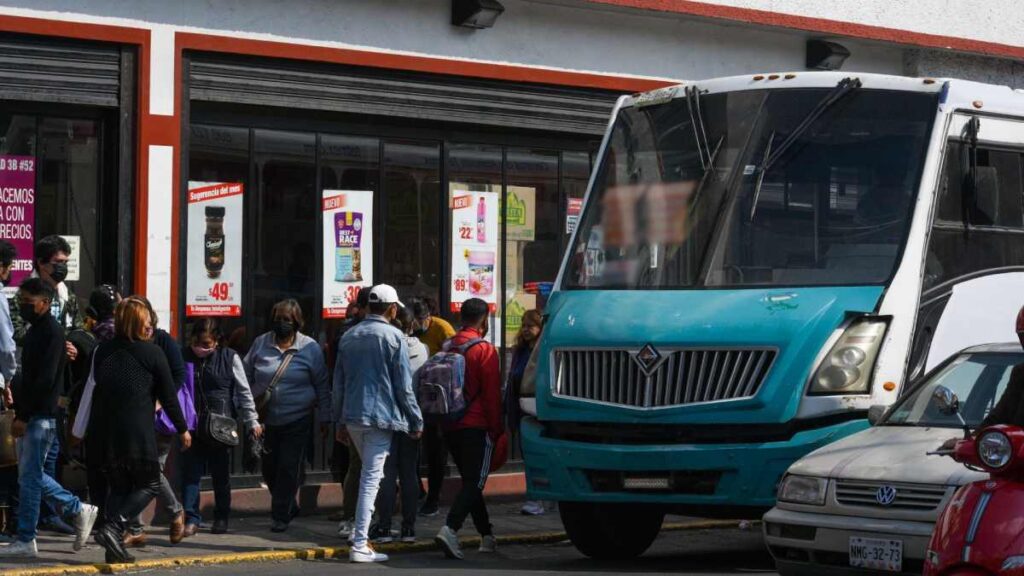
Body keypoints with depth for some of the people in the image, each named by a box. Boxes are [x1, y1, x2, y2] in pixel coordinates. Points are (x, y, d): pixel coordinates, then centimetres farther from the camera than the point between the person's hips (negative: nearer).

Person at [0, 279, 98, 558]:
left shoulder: (52, 332, -13)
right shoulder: (34, 331, 17)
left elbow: (44, 380, -19)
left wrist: (23, 415, -18)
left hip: (42, 416, -10)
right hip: (30, 416, 10)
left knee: (29, 476, -6)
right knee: (30, 475, 13)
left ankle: (25, 541, -1)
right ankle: (79, 510, 23)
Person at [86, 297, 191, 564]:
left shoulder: (103, 351, 9)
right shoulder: (152, 352, -4)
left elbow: (98, 388, 16)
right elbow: (168, 395, 0)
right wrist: (182, 428, 11)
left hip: (106, 432, 5)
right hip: (139, 432, -5)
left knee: (118, 487, 15)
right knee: (149, 484, 7)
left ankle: (115, 545, 6)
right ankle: (114, 528, -12)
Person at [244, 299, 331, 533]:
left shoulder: (310, 348, -3)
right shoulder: (260, 344, 4)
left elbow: (322, 386, 3)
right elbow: (246, 376, 12)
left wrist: (325, 417, 2)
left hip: (297, 421, -3)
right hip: (266, 420, 3)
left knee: (288, 469, -4)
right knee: (269, 468, 9)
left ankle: (281, 515, 6)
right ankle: (289, 507, 29)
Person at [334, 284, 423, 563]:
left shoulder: (349, 337, 11)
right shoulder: (394, 337, -7)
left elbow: (338, 383, 15)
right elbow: (404, 386, -7)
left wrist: (340, 420, 22)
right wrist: (416, 421, 0)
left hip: (352, 417, 6)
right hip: (380, 417, -6)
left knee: (369, 473, 23)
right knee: (372, 478, -6)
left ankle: (361, 531, 22)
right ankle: (360, 544, -9)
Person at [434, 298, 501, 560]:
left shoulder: (448, 348, 10)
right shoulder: (484, 350, -9)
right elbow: (492, 394, -11)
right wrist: (497, 429, -5)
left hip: (450, 427, 7)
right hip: (477, 427, -7)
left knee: (470, 480, 16)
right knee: (474, 482, -7)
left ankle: (487, 536, 21)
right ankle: (450, 529, -26)